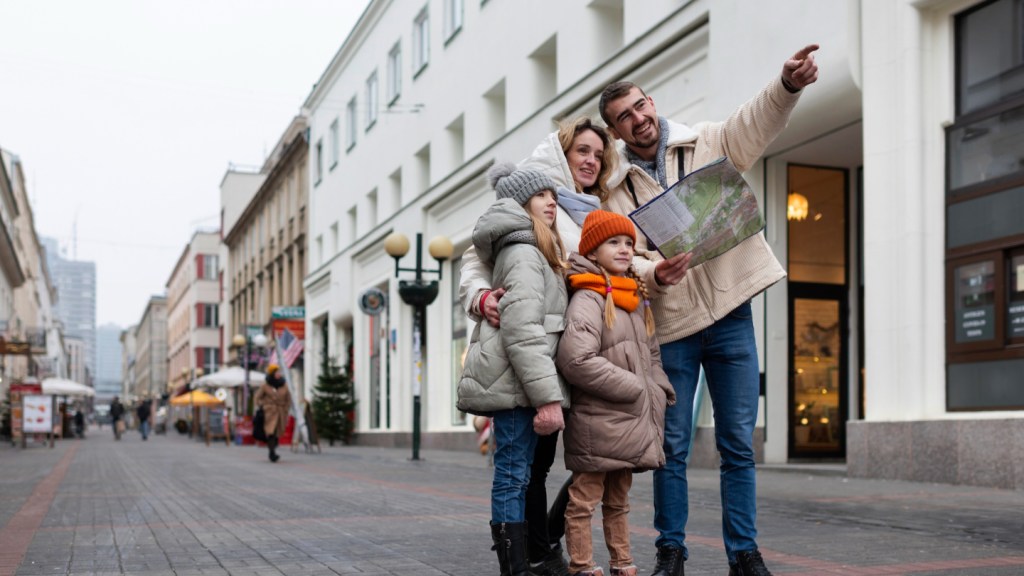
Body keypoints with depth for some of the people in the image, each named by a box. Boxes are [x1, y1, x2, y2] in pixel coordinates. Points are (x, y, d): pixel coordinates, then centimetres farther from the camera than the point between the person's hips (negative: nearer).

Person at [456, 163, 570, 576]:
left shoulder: (529, 252, 23)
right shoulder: (524, 253, -8)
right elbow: (522, 330, -19)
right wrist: (548, 396, -23)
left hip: (510, 382, 10)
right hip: (515, 381, -10)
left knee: (515, 476, 10)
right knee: (514, 476, -8)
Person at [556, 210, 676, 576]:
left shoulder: (638, 300, 15)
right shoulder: (588, 298, -11)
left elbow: (652, 356, 24)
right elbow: (576, 359, -23)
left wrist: (659, 394, 5)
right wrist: (634, 389, -17)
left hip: (632, 423, 8)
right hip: (597, 421, -8)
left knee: (618, 500, 17)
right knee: (585, 499, 0)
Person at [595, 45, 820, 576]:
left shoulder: (709, 144, 5)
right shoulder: (617, 191, 7)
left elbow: (757, 122, -13)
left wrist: (788, 84, -33)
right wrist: (652, 273, -25)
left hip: (729, 316, 0)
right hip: (669, 326, 1)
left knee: (738, 444, 4)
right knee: (671, 447, 6)